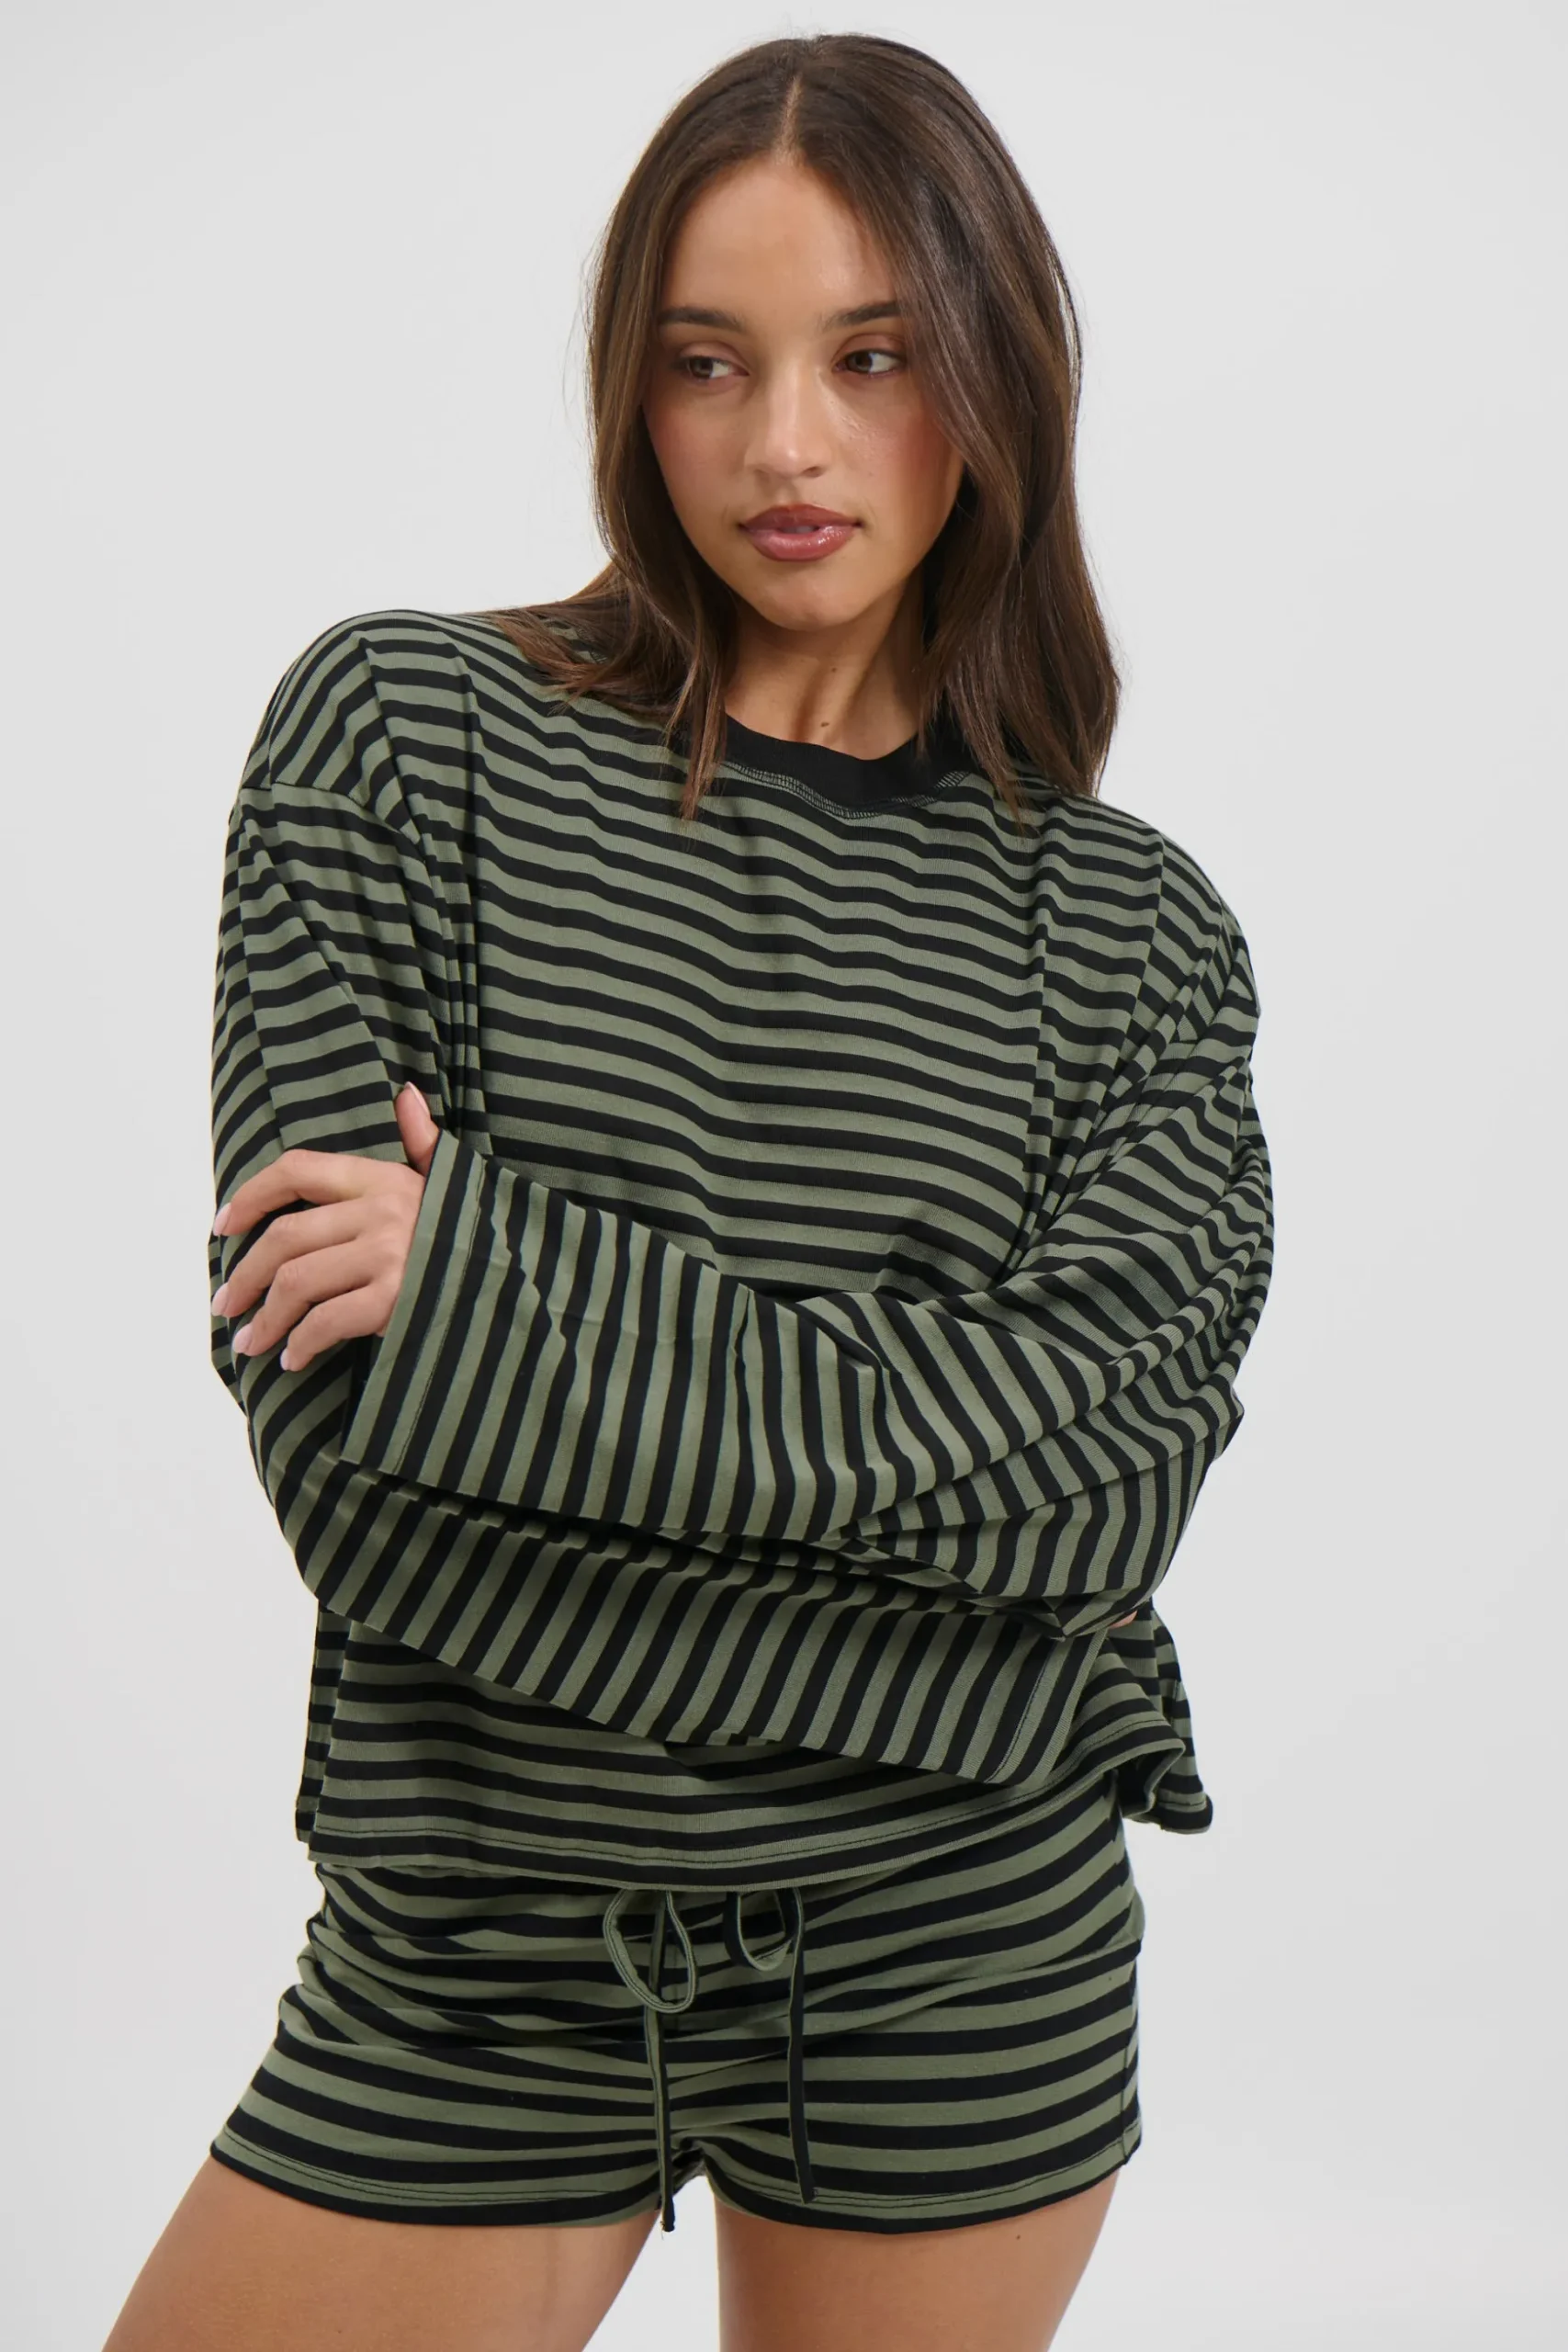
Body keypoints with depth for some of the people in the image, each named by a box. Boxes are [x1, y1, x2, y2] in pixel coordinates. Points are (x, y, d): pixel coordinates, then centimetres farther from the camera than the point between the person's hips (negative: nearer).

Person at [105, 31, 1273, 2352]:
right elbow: (331, 1408, -13)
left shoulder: (1133, 925, 1)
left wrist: (489, 1282, -19)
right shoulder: (403, 732, -4)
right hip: (475, 1951, -1)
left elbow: (1114, 1445, -13)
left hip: (962, 1966, 1)